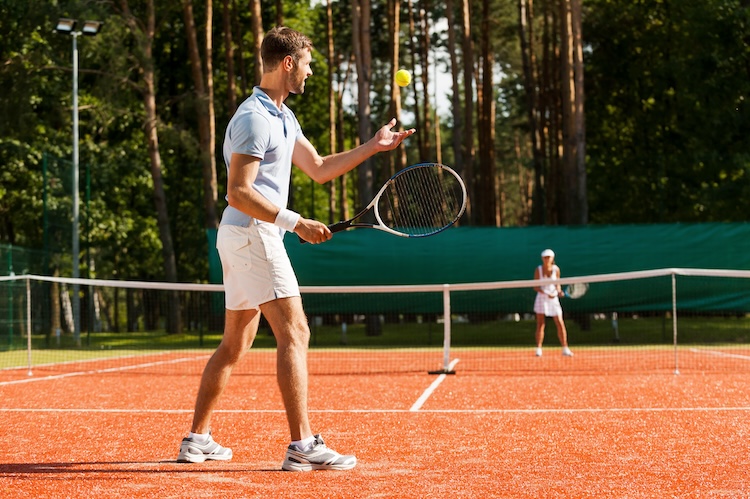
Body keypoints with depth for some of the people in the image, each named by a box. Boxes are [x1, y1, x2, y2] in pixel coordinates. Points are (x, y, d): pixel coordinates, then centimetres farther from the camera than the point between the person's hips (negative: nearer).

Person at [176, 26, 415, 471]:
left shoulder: (282, 116, 17)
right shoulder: (254, 118, -15)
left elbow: (319, 169, 23)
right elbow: (239, 192, -21)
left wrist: (373, 146, 19)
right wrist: (295, 222, -24)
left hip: (248, 237, 11)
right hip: (252, 234, -11)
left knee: (236, 344, 14)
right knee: (294, 332, -14)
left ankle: (198, 439, 19)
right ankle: (303, 446, -17)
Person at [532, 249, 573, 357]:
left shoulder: (556, 269, 0)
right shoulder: (538, 270, -5)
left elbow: (557, 284, 10)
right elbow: (536, 287, -7)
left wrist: (559, 291, -12)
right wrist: (547, 294, -20)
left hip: (554, 299, 2)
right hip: (542, 299, -2)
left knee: (560, 324, -3)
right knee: (540, 324, -8)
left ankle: (565, 349, 5)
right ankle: (538, 349, -5)